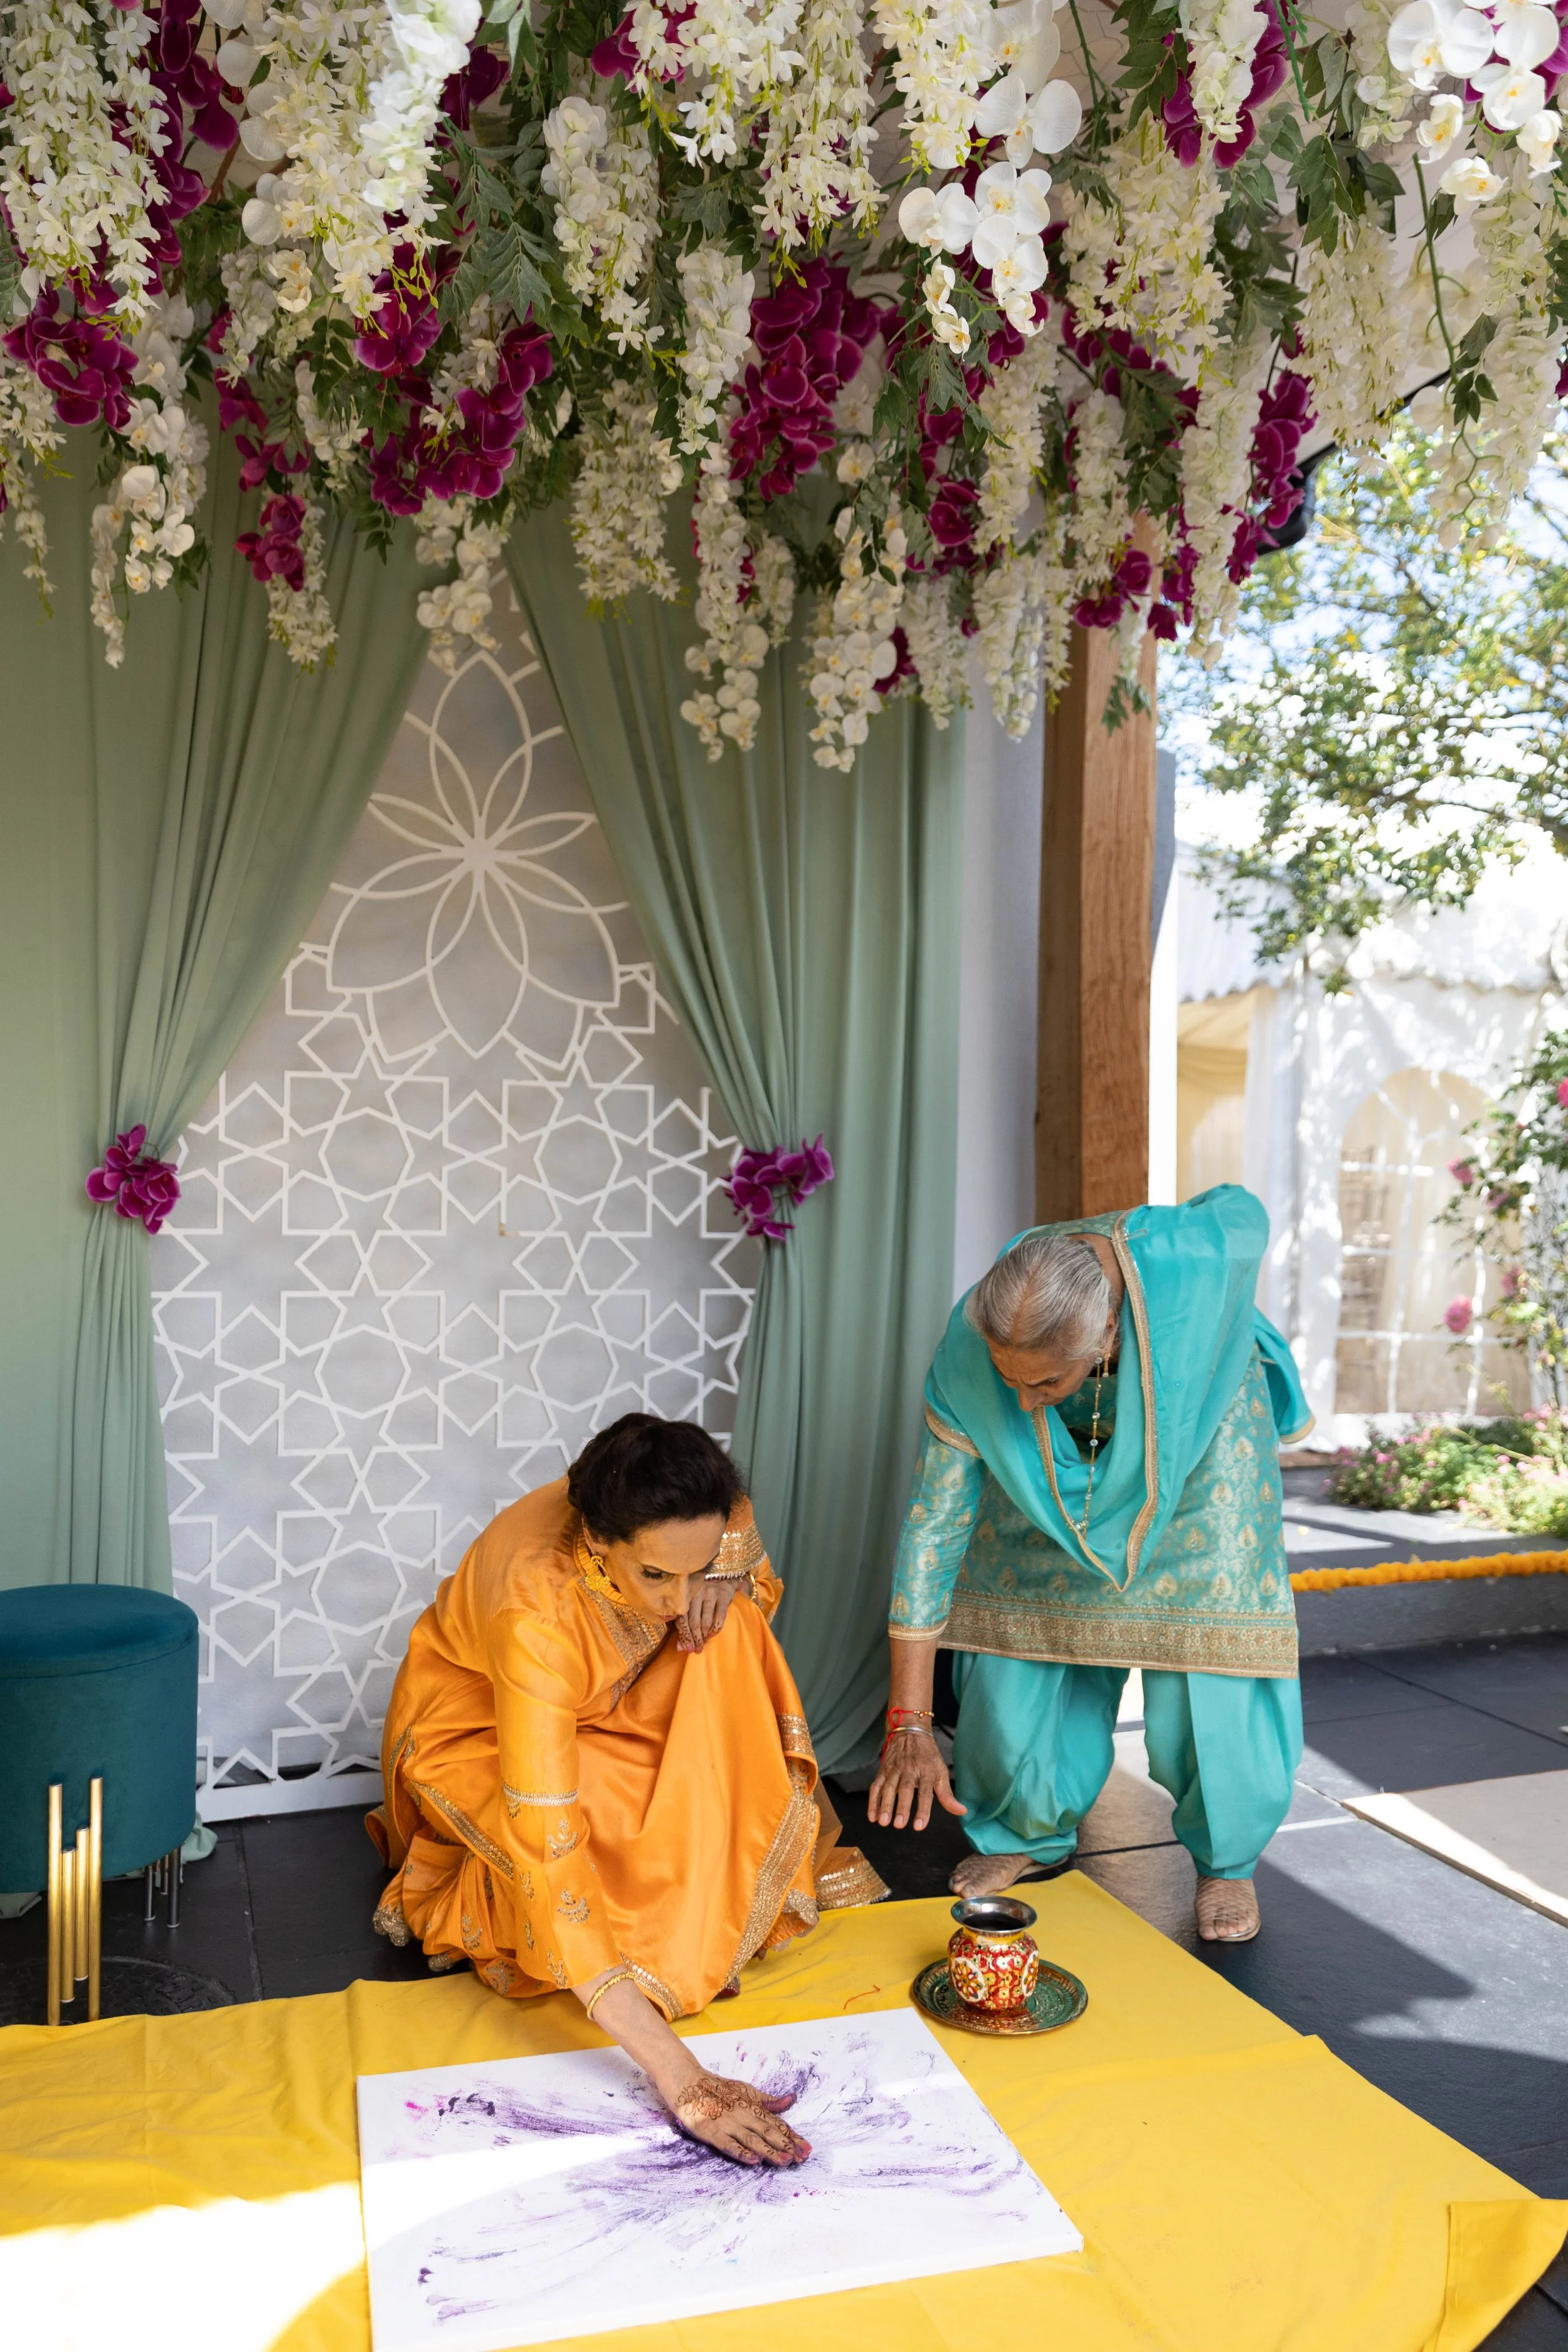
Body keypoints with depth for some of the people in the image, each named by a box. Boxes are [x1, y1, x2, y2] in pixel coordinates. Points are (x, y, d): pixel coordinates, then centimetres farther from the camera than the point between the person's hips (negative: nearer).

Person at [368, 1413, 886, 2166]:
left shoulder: (673, 1521, -28)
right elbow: (551, 1862, -46)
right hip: (470, 1735, -5)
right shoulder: (538, 1613, -43)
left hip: (592, 1710, 5)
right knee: (638, 1854, -29)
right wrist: (679, 2078, -50)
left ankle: (734, 1891, -5)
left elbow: (758, 1581, -2)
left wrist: (722, 1577, -29)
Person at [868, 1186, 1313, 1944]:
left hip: (1200, 1436, -1)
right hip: (1056, 1469, 1)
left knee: (1204, 1634, -10)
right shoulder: (966, 1362, -35)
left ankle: (1226, 1859, 15)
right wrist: (908, 1725, -24)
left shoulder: (1197, 1260, -42)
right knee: (1021, 1630, -1)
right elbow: (931, 1528, -26)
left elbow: (1243, 1206, -15)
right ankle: (1032, 1836, 26)